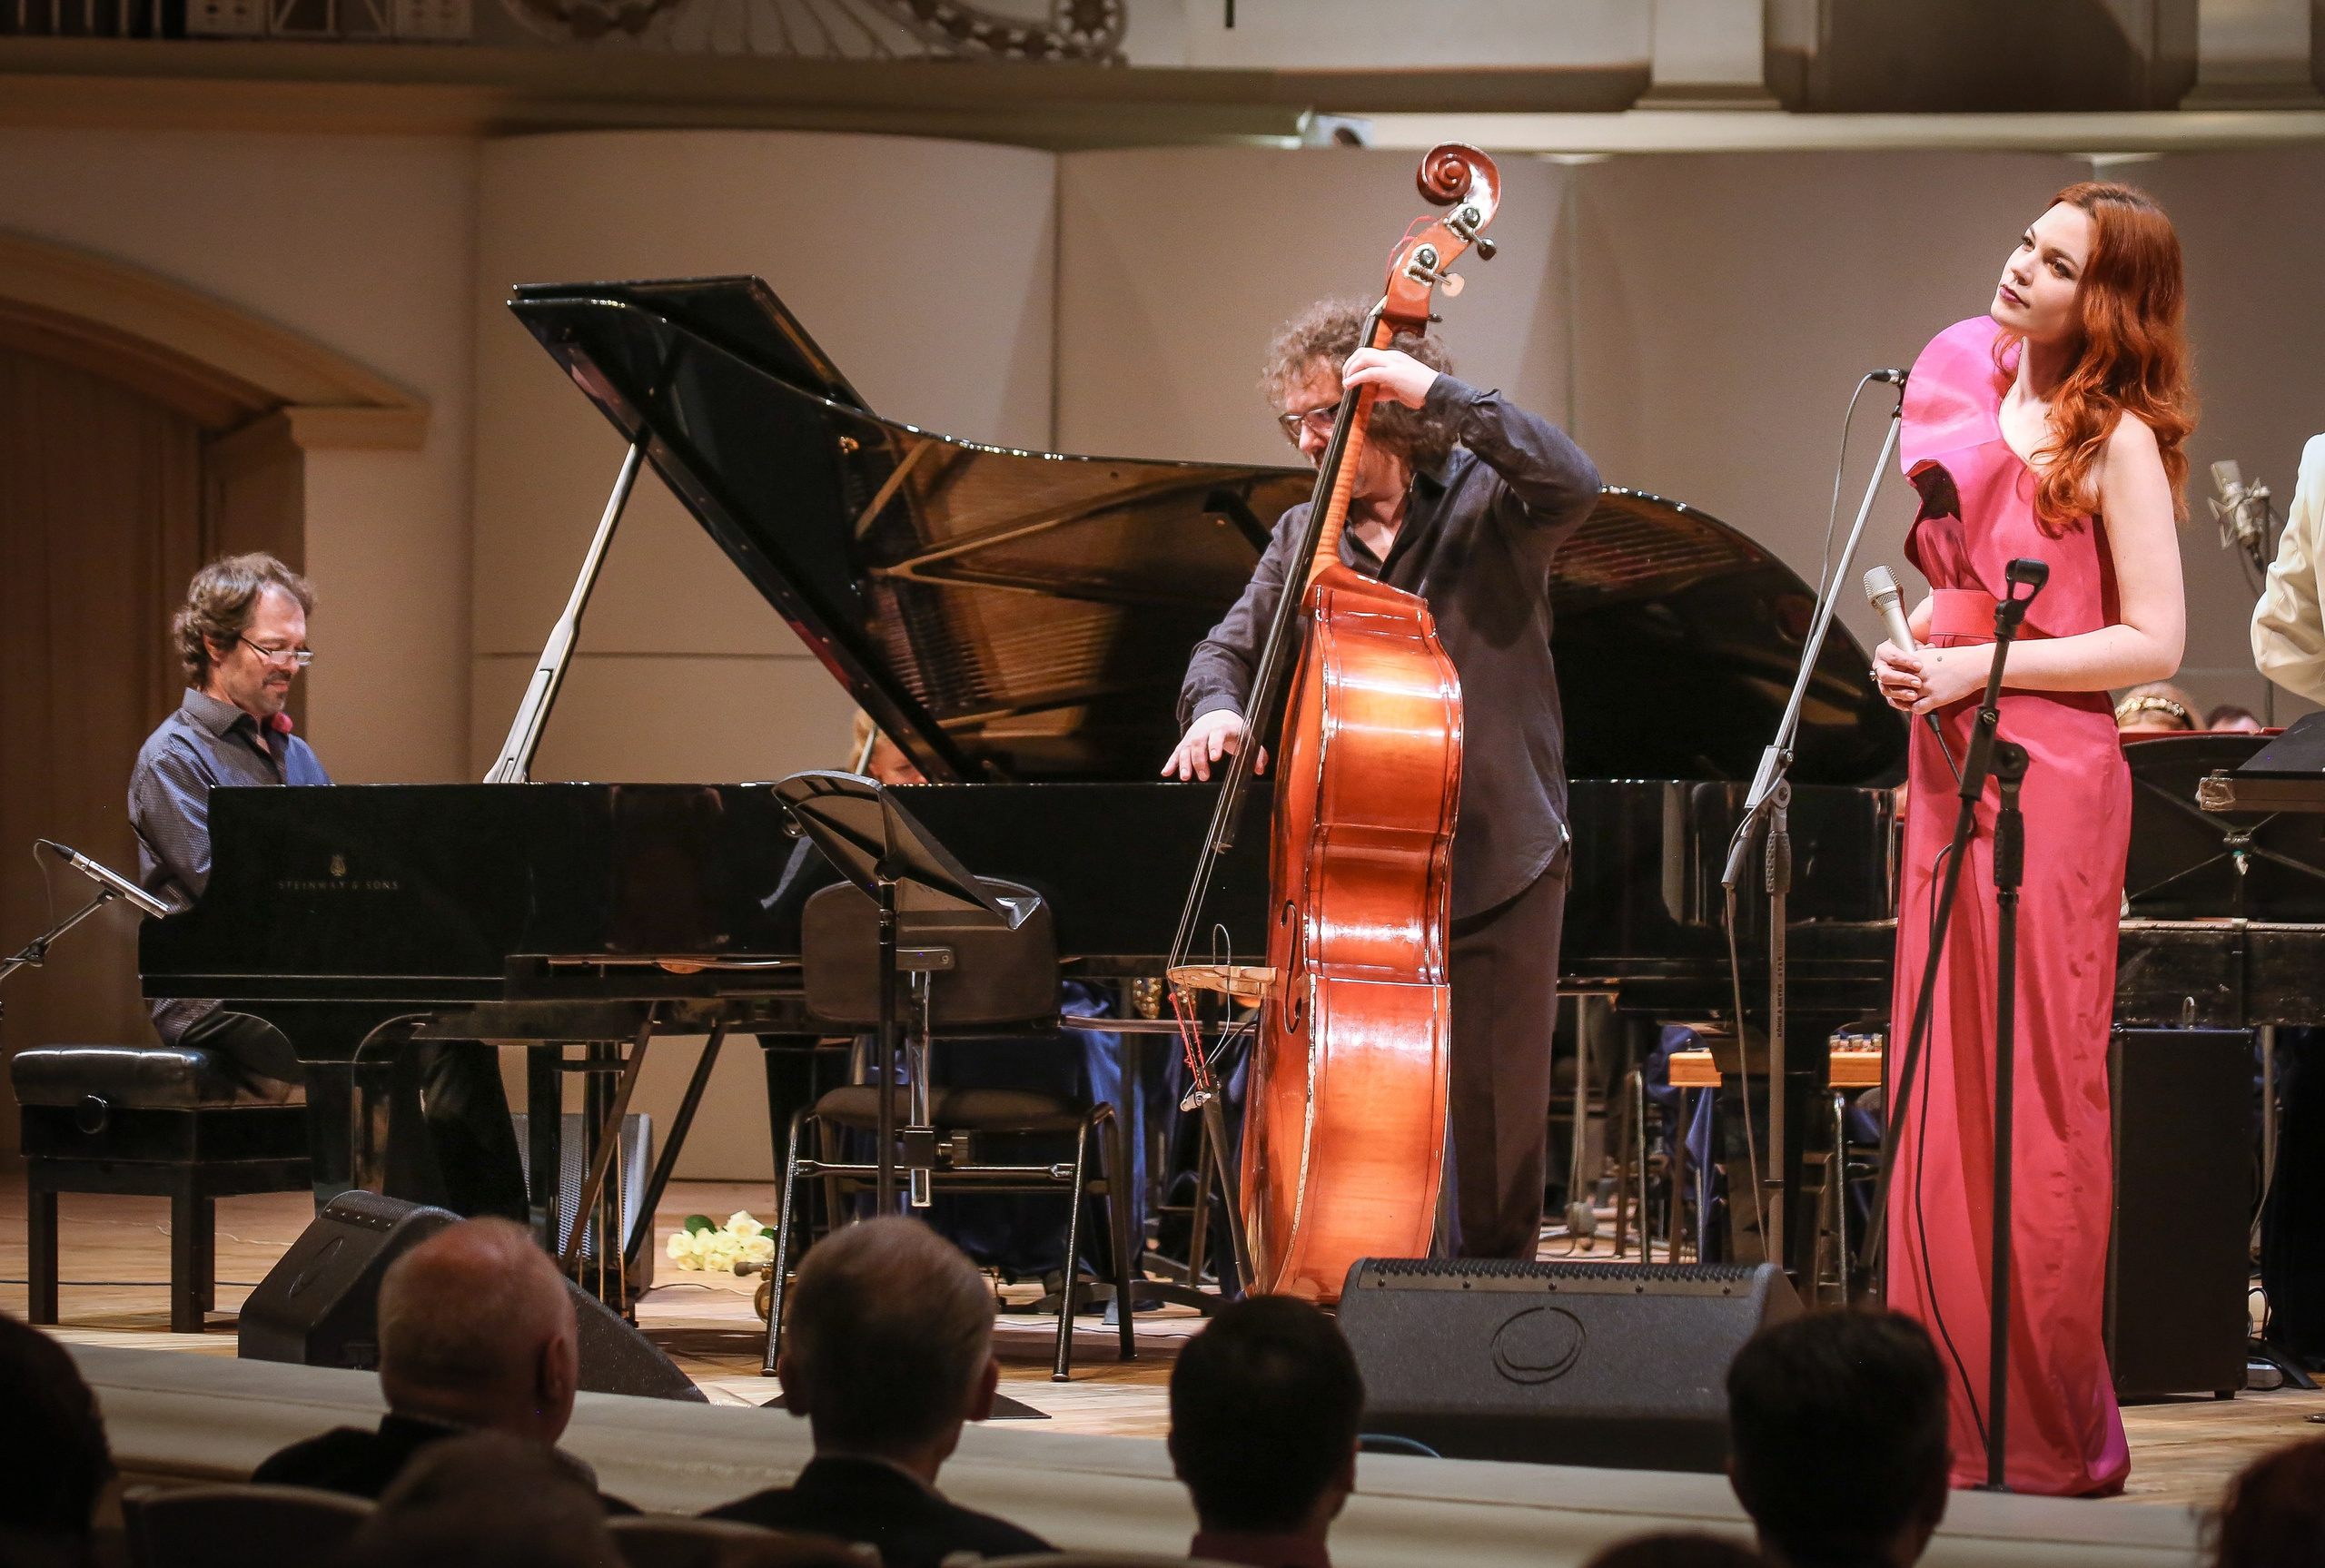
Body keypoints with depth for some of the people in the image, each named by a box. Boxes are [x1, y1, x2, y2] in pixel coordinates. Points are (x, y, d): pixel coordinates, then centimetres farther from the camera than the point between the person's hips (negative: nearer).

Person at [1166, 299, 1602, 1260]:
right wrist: (1217, 707, -13)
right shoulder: (1306, 538, 11)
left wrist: (1438, 393, -26)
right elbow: (1231, 648, 12)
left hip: (1496, 866, -4)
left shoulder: (1486, 504, -3)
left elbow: (1572, 485, -22)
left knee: (1497, 1127, 1)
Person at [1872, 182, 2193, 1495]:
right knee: (1946, 1090, 5)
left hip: (2052, 779, -7)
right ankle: (1957, 1404, 9)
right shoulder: (1972, 396, 13)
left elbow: (2154, 642, -12)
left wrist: (1978, 666, -14)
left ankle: (2056, 1432, 2)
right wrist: (1910, 650, 7)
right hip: (1947, 767, 7)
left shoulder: (2116, 438, -8)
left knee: (2038, 1096, -4)